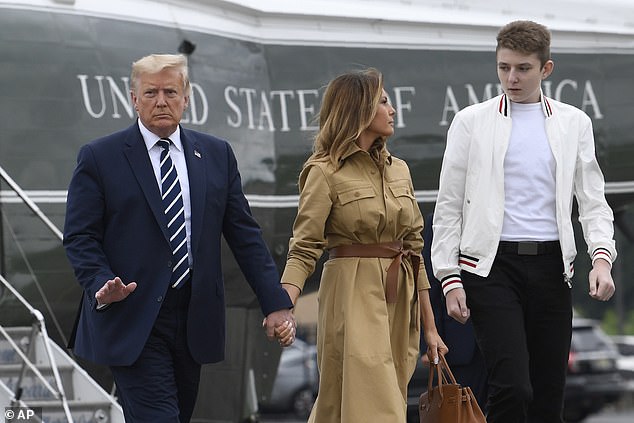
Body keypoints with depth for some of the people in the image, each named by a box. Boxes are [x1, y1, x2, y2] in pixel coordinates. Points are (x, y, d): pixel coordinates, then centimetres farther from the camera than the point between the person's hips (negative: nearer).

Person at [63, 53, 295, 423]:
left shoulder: (217, 155, 10)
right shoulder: (99, 158, 0)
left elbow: (244, 235, 9)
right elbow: (80, 237, -2)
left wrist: (277, 303, 2)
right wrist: (101, 286, -21)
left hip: (194, 320, 4)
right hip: (132, 320, -4)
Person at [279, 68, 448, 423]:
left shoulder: (399, 170, 13)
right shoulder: (325, 173, -6)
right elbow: (304, 249, -10)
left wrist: (429, 326, 15)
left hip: (400, 301, 7)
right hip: (353, 297, -7)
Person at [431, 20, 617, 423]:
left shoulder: (574, 123, 11)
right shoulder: (471, 122, 5)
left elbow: (593, 201, 10)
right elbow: (449, 207, 6)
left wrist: (602, 258, -8)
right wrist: (450, 278, -1)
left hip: (552, 265, 3)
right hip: (492, 265, -3)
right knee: (512, 388, -16)